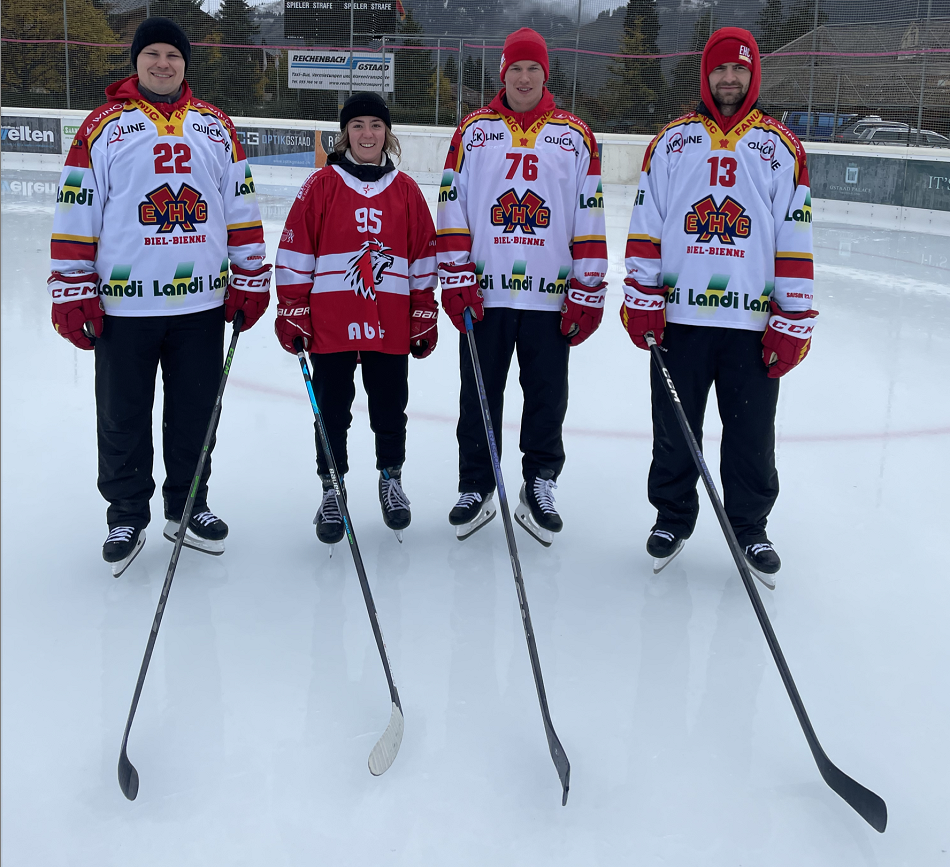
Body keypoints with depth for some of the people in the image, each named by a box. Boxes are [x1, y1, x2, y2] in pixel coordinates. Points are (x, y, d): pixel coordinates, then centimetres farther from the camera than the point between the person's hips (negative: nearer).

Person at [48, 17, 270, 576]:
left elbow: (241, 208, 11)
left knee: (195, 411, 11)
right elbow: (77, 214, -1)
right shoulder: (104, 128, 2)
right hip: (122, 304, -2)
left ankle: (187, 506, 28)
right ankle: (127, 517, 22)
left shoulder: (216, 127, 10)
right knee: (123, 416, 6)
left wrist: (249, 279, 7)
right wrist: (73, 293, -5)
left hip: (201, 302, 2)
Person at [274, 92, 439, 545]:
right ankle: (331, 489, 23)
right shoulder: (321, 185, 1)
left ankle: (391, 478, 31)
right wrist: (291, 313, -3)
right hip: (329, 323, -2)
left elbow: (424, 257, 10)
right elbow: (294, 252, 0)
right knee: (332, 409, 7)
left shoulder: (406, 190, 8)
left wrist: (425, 317, 9)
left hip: (391, 324, 2)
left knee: (390, 407, 11)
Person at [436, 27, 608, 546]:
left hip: (550, 297, 0)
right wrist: (455, 280, -3)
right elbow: (452, 209, 4)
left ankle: (539, 488, 22)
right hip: (483, 293, 0)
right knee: (478, 398, 7)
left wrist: (588, 291, -1)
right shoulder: (473, 131, 7)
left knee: (547, 400, 7)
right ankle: (475, 489, 21)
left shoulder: (575, 137, 6)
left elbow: (589, 217, 3)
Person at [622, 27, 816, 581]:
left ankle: (751, 527, 23)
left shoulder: (781, 146, 6)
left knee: (752, 434, 6)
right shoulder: (673, 140, 8)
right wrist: (642, 298, -2)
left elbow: (795, 239, 3)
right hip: (678, 314, 1)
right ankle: (673, 516, 27)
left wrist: (793, 320, -2)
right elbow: (646, 224, 5)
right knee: (674, 428, 9)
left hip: (753, 321, 0)